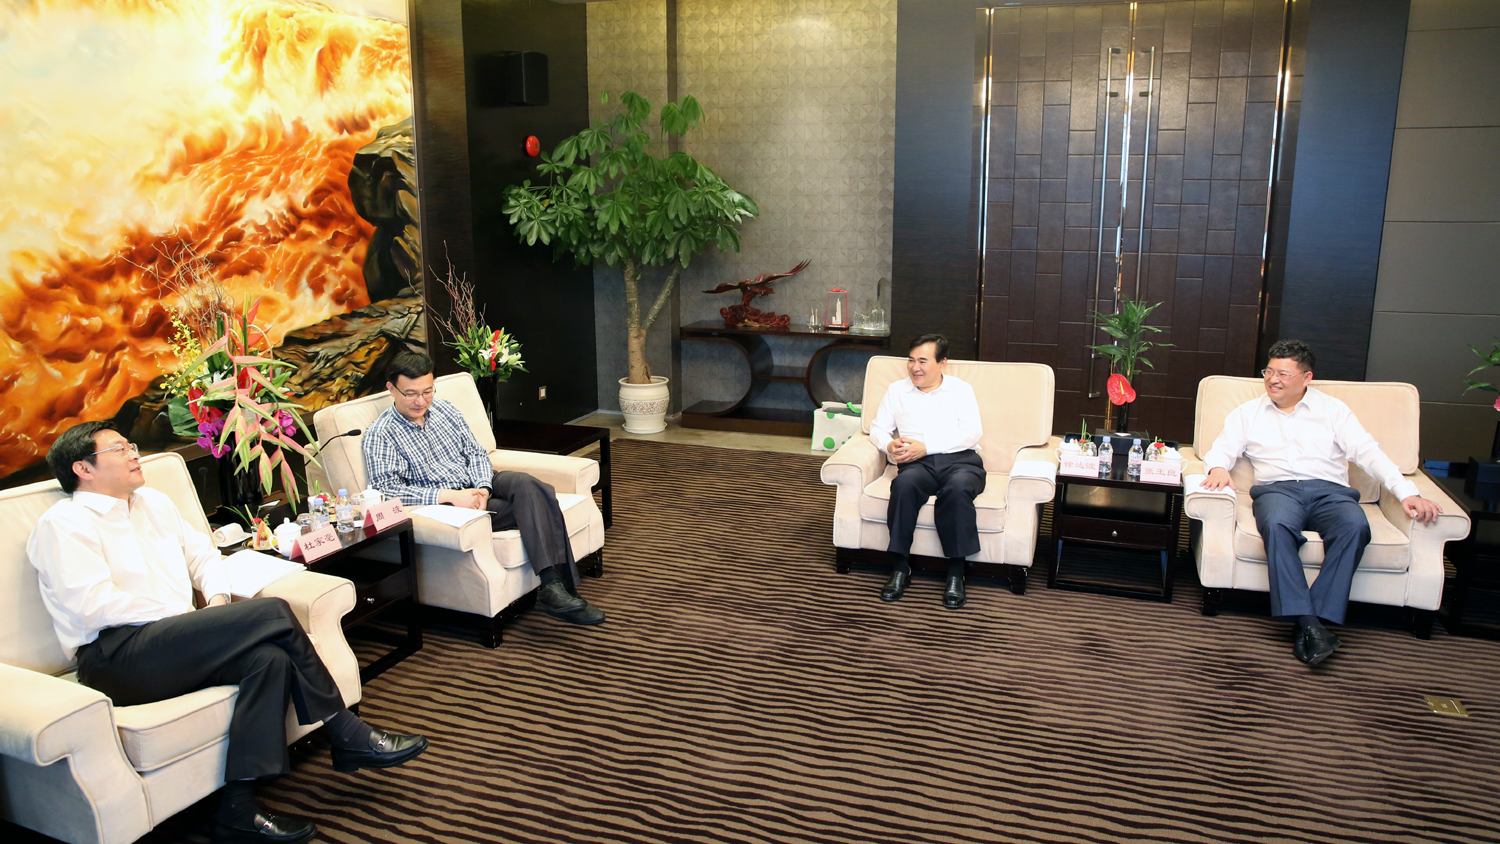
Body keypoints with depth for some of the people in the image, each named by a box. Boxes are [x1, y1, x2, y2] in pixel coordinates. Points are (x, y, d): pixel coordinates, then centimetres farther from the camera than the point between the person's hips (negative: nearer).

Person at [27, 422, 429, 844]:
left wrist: (218, 597, 3)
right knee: (273, 612, -24)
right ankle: (349, 737, -14)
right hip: (115, 658, -7)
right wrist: (188, 617, -13)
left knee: (271, 656, -26)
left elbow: (201, 551, 24)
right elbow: (95, 606, -13)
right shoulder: (62, 524, -2)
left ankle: (238, 808, -22)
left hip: (172, 642, 7)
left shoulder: (152, 502, 22)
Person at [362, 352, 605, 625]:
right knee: (533, 508, -27)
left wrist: (483, 488, -12)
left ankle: (553, 587, -36)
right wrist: (449, 495, -26)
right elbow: (385, 489, -16)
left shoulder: (444, 410, 12)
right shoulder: (380, 435, -5)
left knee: (526, 485, -29)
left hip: (479, 483, 5)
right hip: (443, 505, -5)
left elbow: (477, 453, 11)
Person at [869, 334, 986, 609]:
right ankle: (900, 567, -26)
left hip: (960, 459, -1)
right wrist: (889, 445, -9)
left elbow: (972, 433, -1)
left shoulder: (961, 390, 13)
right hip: (917, 463, 2)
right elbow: (877, 428, 16)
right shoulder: (897, 390, 21)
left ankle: (956, 572, -29)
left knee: (957, 488, -38)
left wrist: (925, 447, -11)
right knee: (904, 484, -35)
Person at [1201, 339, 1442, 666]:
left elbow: (1367, 452, 8)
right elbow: (1222, 448, 12)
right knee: (1277, 525, -38)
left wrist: (1407, 492, -5)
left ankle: (1322, 615, -36)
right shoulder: (1249, 412, 21)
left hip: (1329, 490, 1)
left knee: (1355, 526, -35)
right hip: (1277, 489, 0)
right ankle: (1307, 623, -40)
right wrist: (1218, 468, -14)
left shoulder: (1332, 409, 18)